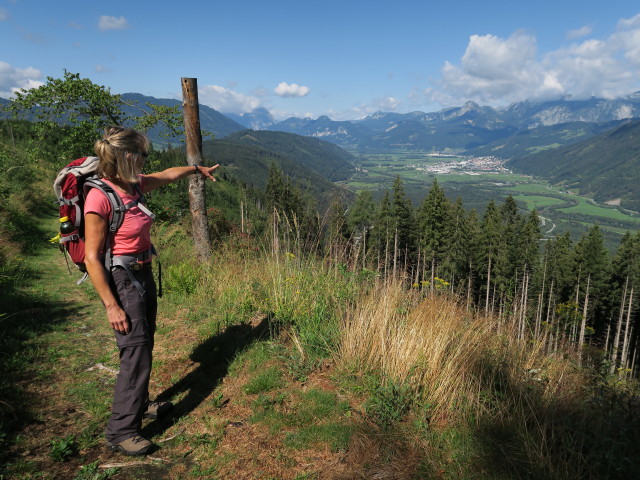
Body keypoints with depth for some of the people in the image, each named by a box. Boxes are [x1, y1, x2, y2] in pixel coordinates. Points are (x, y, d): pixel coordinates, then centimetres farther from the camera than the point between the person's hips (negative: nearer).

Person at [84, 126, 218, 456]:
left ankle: (139, 404, 39)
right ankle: (121, 431, 10)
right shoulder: (99, 197, -21)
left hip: (143, 274, 9)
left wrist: (197, 169, 38)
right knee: (136, 351, -5)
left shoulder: (133, 185, 2)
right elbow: (91, 258, -20)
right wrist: (111, 306, -20)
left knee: (143, 345, 19)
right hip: (120, 279, -9)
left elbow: (168, 174, 23)